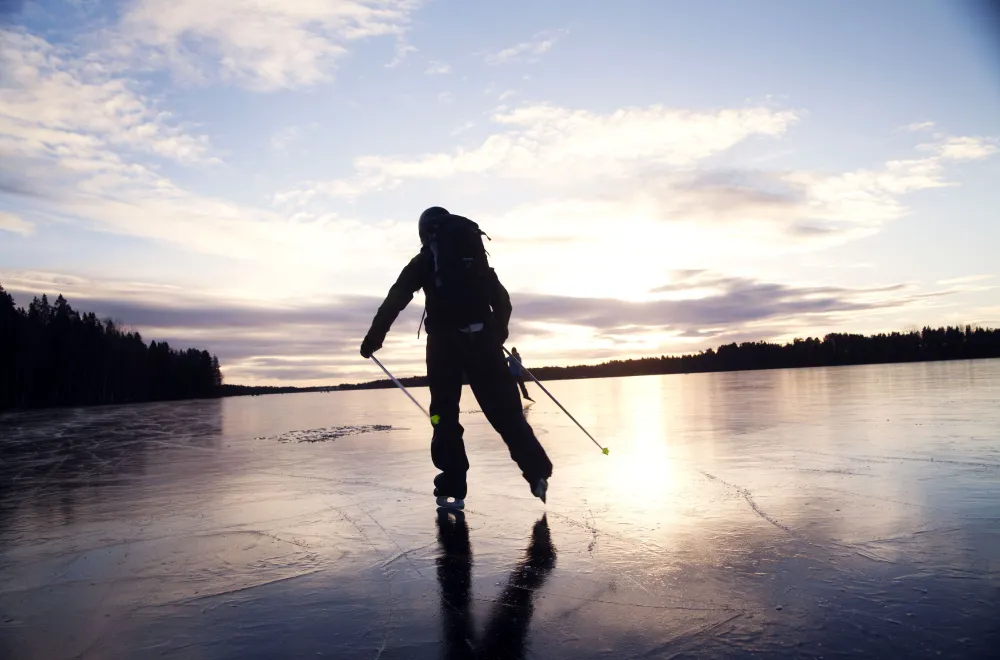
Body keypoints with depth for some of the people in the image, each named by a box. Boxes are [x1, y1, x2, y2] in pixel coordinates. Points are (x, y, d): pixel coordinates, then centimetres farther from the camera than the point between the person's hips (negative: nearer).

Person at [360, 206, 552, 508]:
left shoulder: (424, 262, 9)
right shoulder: (478, 258, 19)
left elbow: (395, 300, 0)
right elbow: (502, 300, 22)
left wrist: (373, 337, 2)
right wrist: (498, 334, 36)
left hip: (445, 343, -2)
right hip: (482, 340, 2)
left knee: (445, 415, 6)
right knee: (505, 411, 4)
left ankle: (452, 488, 3)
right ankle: (538, 473, -5)